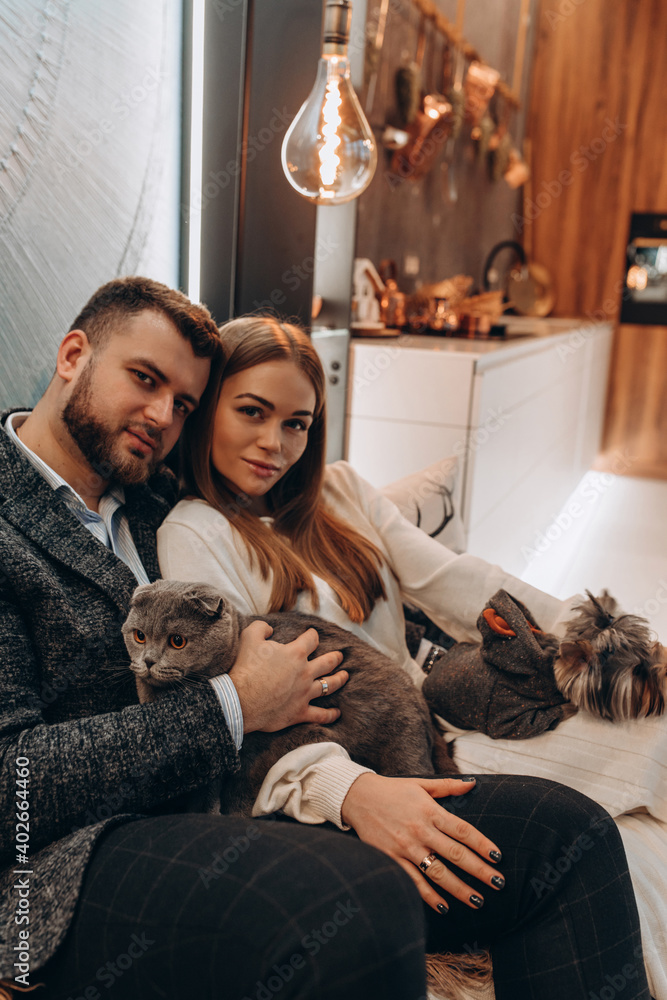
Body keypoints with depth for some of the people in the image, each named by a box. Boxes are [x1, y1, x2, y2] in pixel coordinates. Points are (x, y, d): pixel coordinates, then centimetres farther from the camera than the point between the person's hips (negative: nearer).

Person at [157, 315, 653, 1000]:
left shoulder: (339, 490, 18)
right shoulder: (194, 532, -2)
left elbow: (448, 579, 9)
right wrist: (348, 788, -31)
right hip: (316, 802, -6)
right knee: (569, 831, -24)